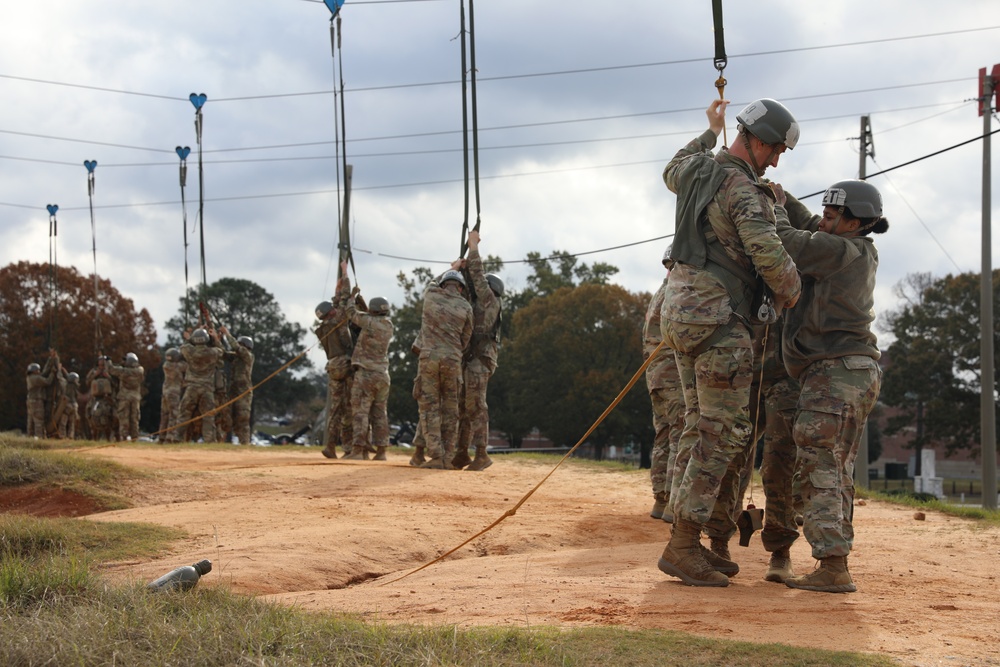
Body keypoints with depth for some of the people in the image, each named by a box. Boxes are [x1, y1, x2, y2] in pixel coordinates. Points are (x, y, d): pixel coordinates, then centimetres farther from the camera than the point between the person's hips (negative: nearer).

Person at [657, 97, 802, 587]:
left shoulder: (697, 167, 9)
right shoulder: (744, 191, -17)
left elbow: (672, 174, 36)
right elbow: (769, 253, -28)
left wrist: (709, 133, 46)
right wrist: (790, 292, -7)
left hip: (681, 308, 10)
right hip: (718, 316, -10)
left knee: (701, 425, 13)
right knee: (725, 432, -7)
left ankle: (688, 541, 14)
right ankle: (682, 547, -9)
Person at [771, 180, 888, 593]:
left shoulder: (842, 250, -12)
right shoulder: (862, 253, 17)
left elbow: (786, 242, -10)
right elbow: (807, 231, 29)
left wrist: (773, 207, 7)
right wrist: (783, 198, 21)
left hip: (836, 370, -10)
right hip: (858, 373, 10)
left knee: (819, 470, -12)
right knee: (837, 473, 13)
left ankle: (832, 567, -17)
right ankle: (836, 568, 15)